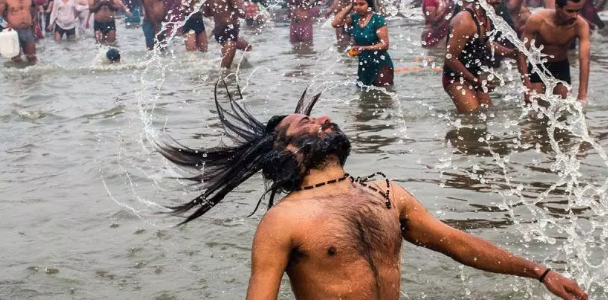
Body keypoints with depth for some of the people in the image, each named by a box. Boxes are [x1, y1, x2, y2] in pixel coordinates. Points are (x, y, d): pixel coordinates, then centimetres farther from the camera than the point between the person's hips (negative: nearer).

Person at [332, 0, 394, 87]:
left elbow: (384, 44, -18)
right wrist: (349, 7, -9)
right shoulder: (355, 18, 3)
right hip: (364, 66, 7)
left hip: (381, 65, -6)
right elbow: (335, 24, -9)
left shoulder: (378, 20, -15)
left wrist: (364, 48, -28)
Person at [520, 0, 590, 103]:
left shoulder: (581, 25, -27)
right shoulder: (536, 20, -28)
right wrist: (526, 84, -29)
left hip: (561, 67, 1)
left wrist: (582, 96, -40)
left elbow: (584, 60, -32)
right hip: (538, 66, -1)